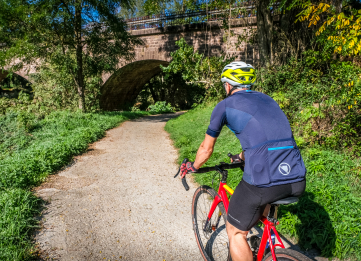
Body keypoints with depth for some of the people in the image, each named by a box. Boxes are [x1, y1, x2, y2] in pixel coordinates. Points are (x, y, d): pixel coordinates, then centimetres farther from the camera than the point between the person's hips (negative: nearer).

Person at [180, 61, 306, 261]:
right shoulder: (267, 99, 24)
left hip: (263, 181, -7)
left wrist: (192, 167, 34)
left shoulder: (225, 105, 7)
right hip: (298, 181, 7)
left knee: (236, 233, 17)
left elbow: (207, 148, 15)